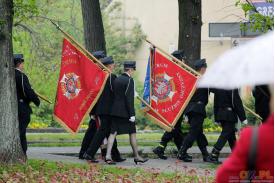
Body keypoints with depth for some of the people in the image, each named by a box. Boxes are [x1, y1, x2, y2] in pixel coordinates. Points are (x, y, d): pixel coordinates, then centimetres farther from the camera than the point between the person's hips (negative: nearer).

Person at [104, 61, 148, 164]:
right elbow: (129, 98, -17)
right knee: (132, 133, 7)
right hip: (125, 112, -6)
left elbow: (114, 95, 13)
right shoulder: (129, 80, -12)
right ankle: (136, 156, 16)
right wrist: (132, 114, -16)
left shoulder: (117, 80, 11)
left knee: (113, 133, 1)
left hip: (115, 111, 6)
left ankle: (108, 156, -10)